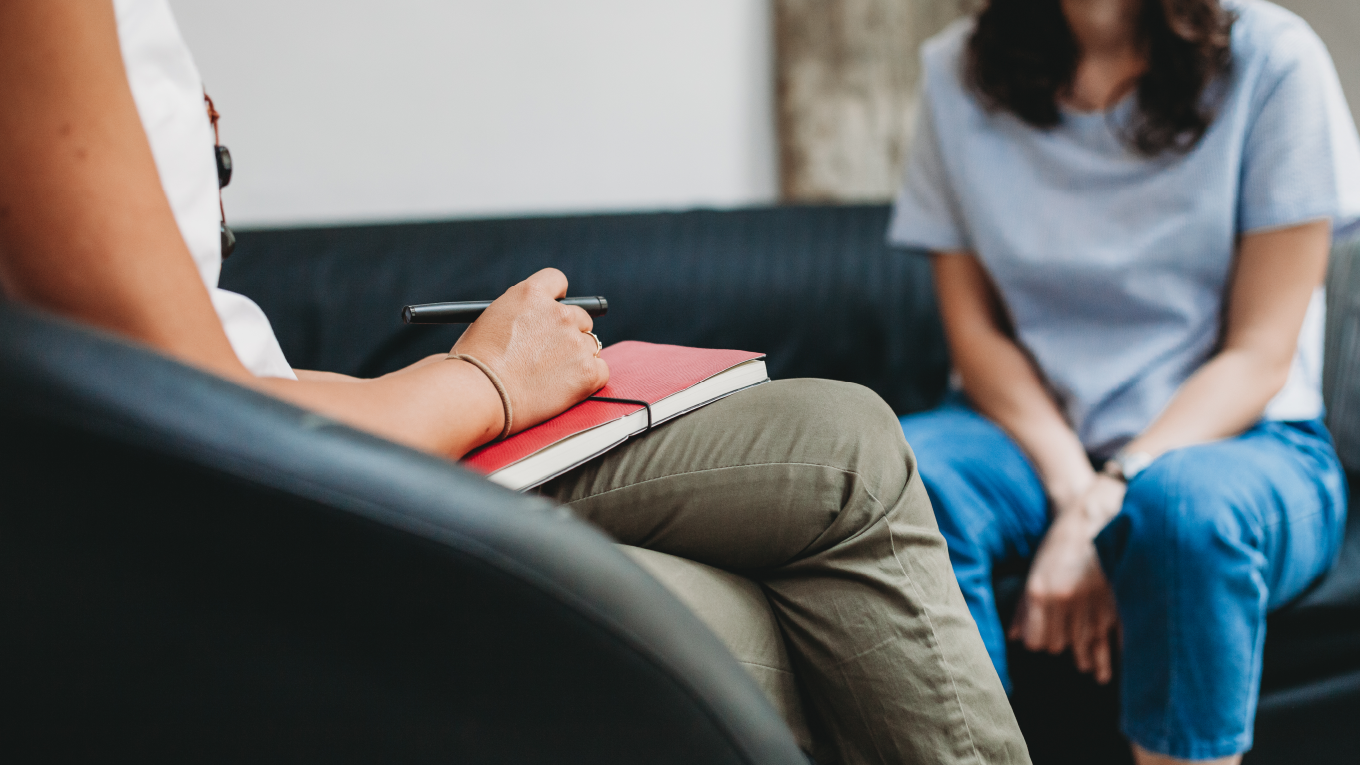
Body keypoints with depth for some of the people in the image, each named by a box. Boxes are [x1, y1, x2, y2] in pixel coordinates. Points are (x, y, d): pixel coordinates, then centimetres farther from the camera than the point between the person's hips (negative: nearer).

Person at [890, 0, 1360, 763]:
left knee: (1185, 505, -37)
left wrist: (1101, 506, -23)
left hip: (1233, 435, -2)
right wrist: (1068, 482, -17)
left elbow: (1260, 355, -9)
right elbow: (976, 327, 1)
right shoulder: (959, 72, 2)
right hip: (1032, 427, 3)